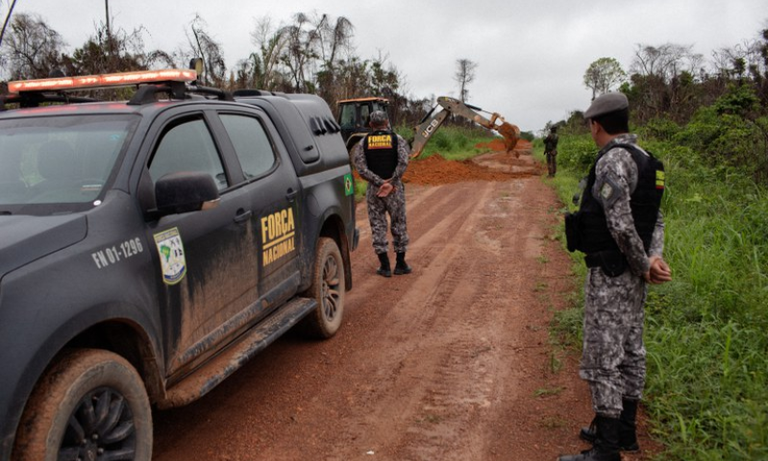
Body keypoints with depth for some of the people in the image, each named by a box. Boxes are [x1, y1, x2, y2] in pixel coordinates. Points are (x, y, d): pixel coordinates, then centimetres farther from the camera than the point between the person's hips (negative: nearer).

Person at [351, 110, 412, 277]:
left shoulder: (363, 142, 3)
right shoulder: (397, 139, 0)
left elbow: (361, 168, -10)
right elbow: (403, 163, -16)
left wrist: (379, 183, -12)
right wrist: (391, 183, -14)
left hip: (374, 189, 1)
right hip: (395, 188, -1)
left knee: (378, 226, 7)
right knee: (398, 225, 10)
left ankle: (385, 266, 8)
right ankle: (400, 264, 14)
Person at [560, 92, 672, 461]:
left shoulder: (612, 160, -19)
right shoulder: (644, 160, 12)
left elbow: (621, 225, -25)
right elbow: (655, 219, 10)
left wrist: (644, 265, -12)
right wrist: (655, 257, -5)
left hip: (610, 274, -10)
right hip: (633, 274, 10)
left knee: (603, 357, -4)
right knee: (630, 351, 16)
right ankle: (624, 430, 30)